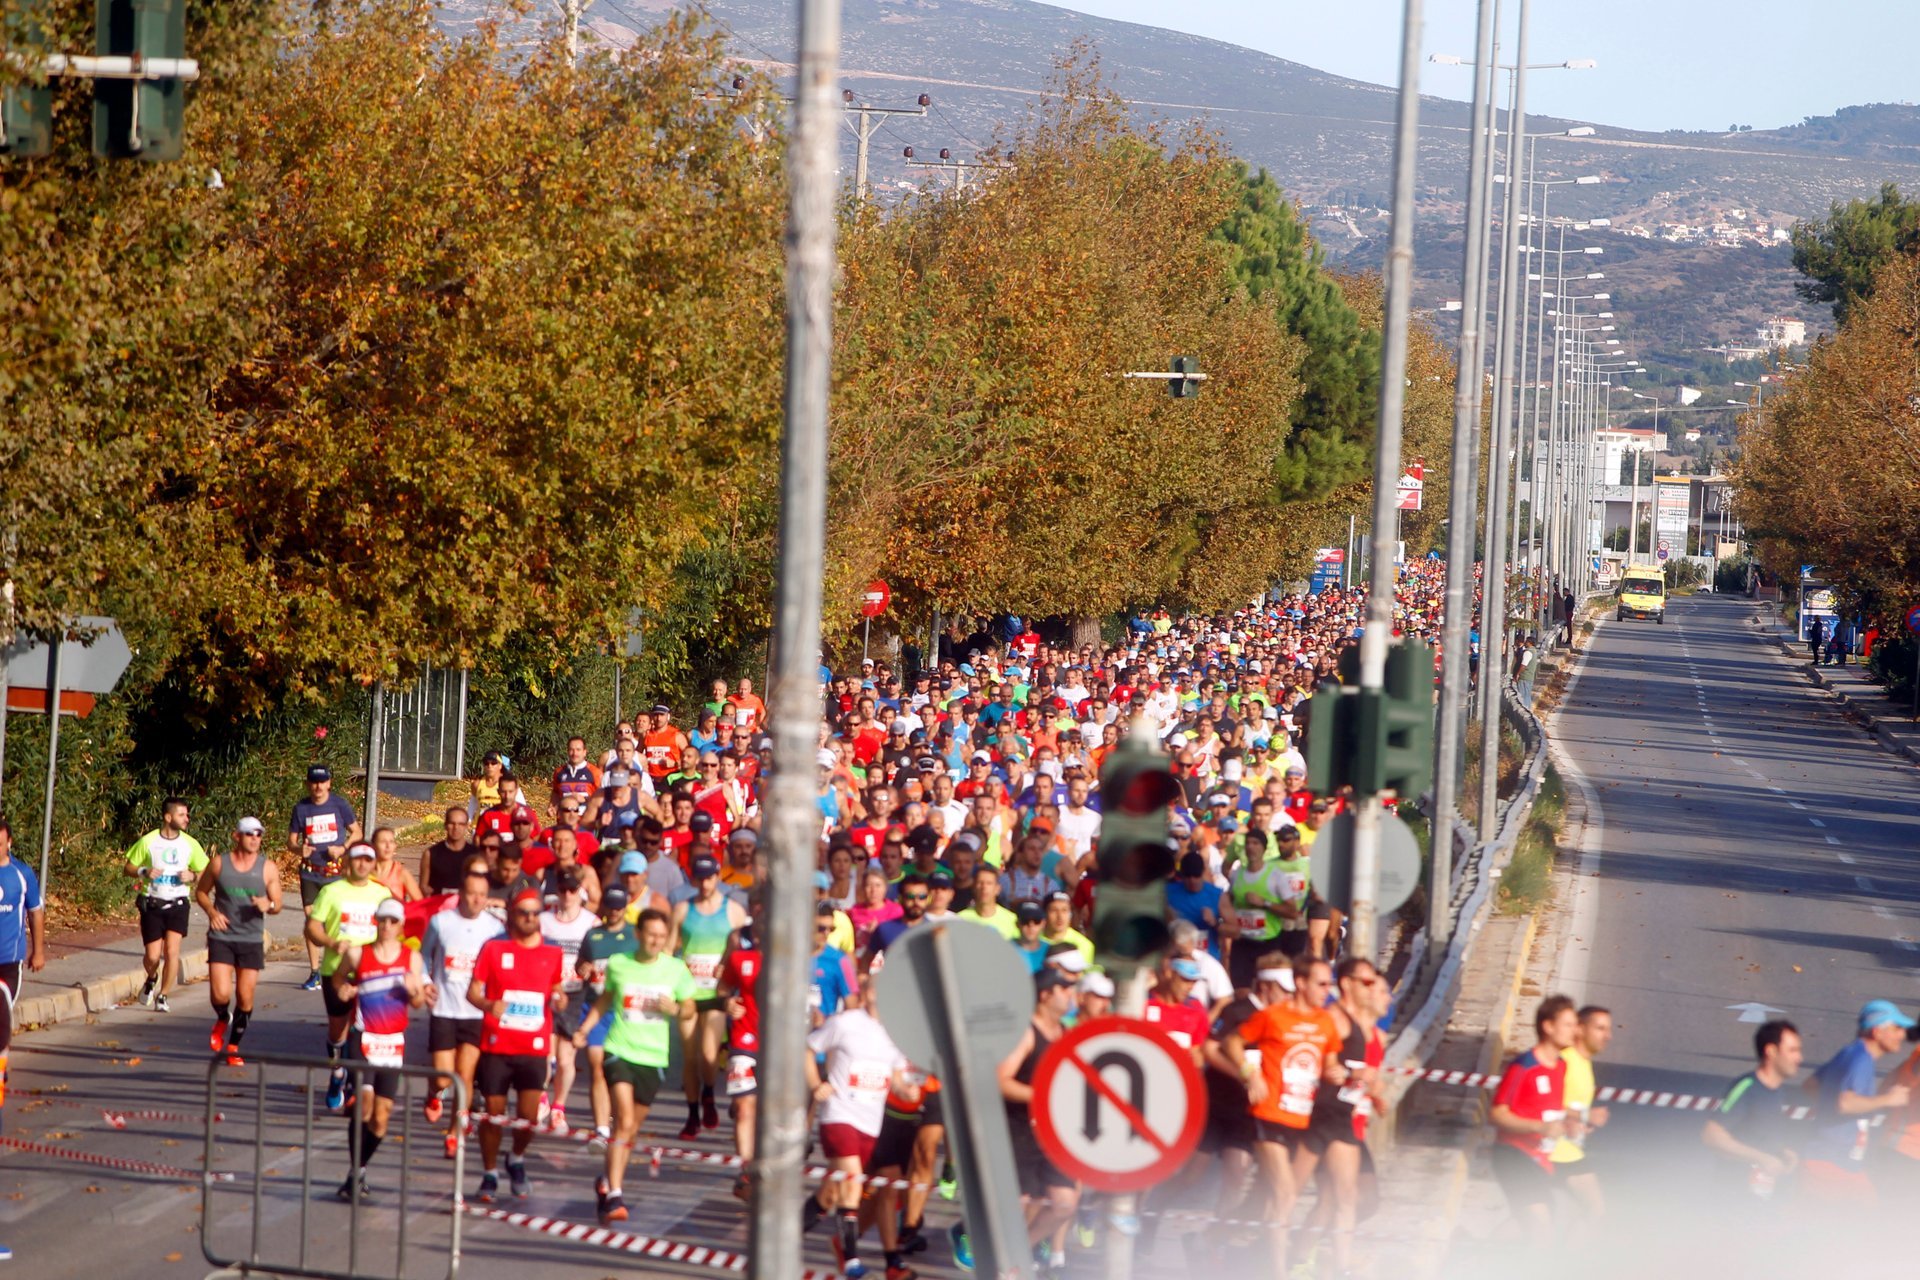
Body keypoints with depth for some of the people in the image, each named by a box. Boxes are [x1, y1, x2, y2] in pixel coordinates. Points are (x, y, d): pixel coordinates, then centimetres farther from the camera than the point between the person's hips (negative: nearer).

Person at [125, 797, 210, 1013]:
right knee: (152, 956, -2)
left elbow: (204, 874, 9)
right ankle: (152, 979, 33)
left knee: (172, 951, -14)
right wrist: (144, 872, -16)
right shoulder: (148, 841, -3)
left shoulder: (190, 844, 2)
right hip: (152, 904, -1)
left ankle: (162, 996, 1)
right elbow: (129, 868, 4)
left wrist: (192, 877, -13)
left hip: (177, 904, 1)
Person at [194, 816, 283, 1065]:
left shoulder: (268, 868, 0)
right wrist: (211, 912, -8)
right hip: (221, 938, -1)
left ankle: (233, 1045, 20)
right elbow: (201, 891, 11)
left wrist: (268, 905, -19)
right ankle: (222, 1019, 22)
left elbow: (277, 905, 6)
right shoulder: (219, 863, -1)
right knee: (220, 994, -14)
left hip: (252, 941, 1)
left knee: (245, 998, 2)